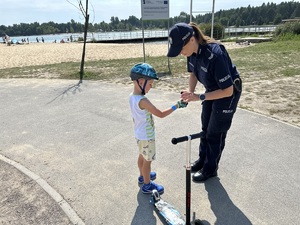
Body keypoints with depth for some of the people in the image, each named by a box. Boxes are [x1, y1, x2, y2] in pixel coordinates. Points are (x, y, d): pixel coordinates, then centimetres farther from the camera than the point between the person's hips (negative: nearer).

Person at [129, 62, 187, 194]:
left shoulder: (132, 96, -4)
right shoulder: (143, 101, -31)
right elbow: (161, 114, -27)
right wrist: (176, 106, -21)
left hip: (138, 133, 9)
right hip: (147, 136, -9)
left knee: (142, 156, 26)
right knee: (148, 160, 8)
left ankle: (143, 176, 47)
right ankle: (147, 185, 25)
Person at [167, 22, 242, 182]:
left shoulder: (215, 55, -37)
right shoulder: (192, 51, -15)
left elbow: (228, 90, -32)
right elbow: (193, 73, 4)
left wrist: (200, 97, -32)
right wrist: (190, 92, -13)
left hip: (228, 92, -7)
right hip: (212, 90, 8)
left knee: (215, 132, 3)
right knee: (205, 127, 17)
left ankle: (210, 169, 22)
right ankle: (203, 159, 37)